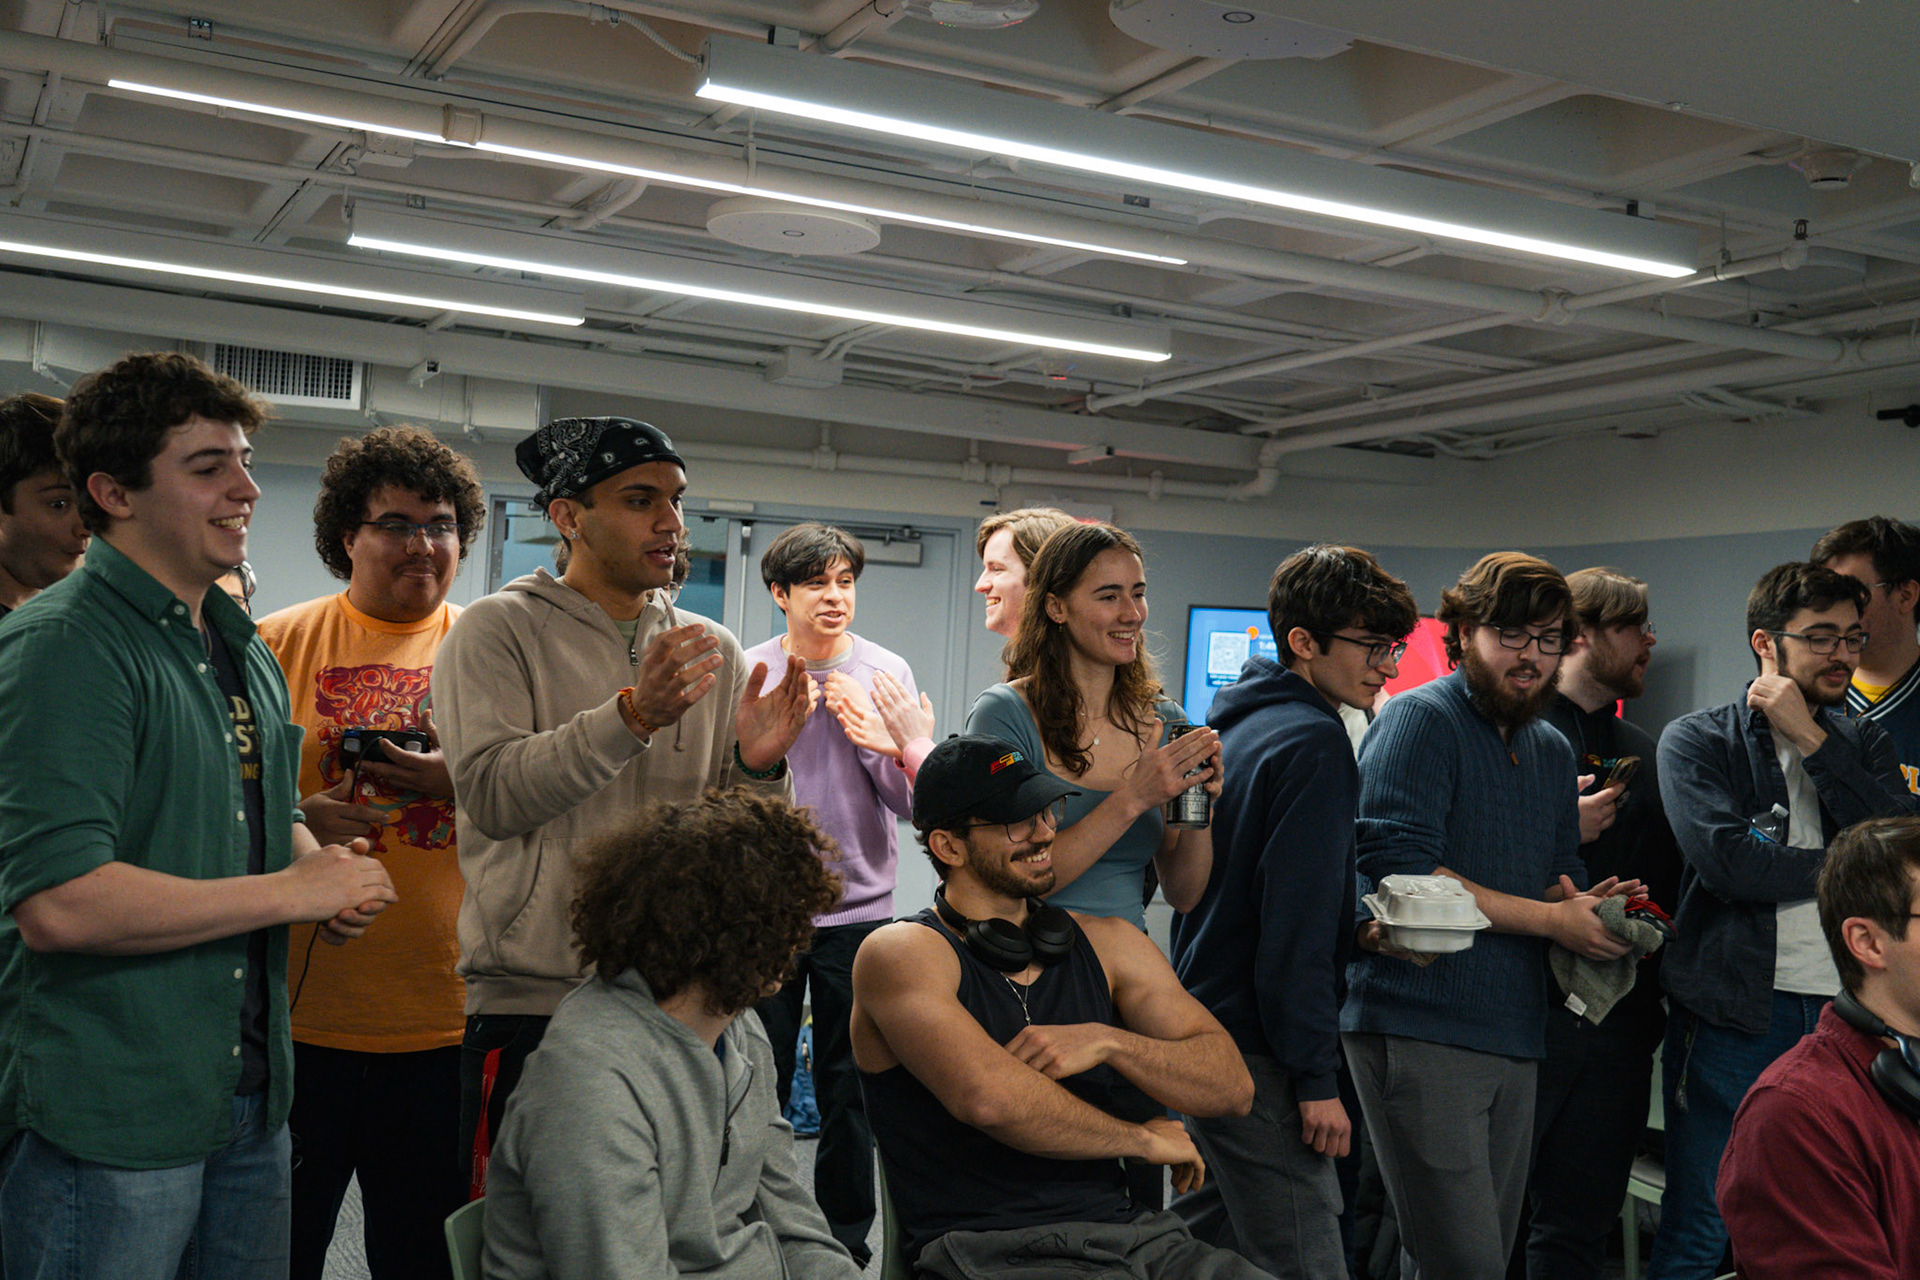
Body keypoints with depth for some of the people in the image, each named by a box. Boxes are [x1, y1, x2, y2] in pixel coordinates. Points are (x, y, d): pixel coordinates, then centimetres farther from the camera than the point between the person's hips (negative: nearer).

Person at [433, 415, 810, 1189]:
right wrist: (632, 717, -22)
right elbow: (491, 793, -15)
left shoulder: (712, 652, 12)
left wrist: (757, 768, -10)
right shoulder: (500, 630, 0)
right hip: (532, 1002, -4)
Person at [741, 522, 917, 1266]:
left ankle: (845, 1237, 22)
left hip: (858, 908, 0)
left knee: (849, 1090, 7)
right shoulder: (749, 672, 0)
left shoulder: (886, 673, 0)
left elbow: (910, 799, -5)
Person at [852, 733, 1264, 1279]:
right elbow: (988, 1098, -20)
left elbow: (1233, 1087, 8)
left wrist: (1107, 1042, -10)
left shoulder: (1109, 943, 15)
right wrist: (1143, 1139, -6)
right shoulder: (902, 954, -3)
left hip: (1129, 1232, 5)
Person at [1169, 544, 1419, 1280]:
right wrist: (1316, 1078, -18)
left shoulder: (1237, 728, 14)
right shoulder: (1312, 741, -15)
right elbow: (1297, 925, -20)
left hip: (1201, 1024, 10)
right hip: (1255, 1052, -10)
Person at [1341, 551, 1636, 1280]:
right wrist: (1552, 919, -14)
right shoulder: (1419, 719, -6)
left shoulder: (1552, 750, 19)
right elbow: (1398, 868, -18)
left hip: (1514, 1034, 8)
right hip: (1418, 1029, -8)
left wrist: (1591, 907, -3)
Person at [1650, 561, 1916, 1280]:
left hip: (1842, 1011, 4)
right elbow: (1724, 860, -14)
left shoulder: (1862, 744, 15)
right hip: (1732, 1012, -4)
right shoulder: (1697, 740, 1)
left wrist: (1813, 741, -8)